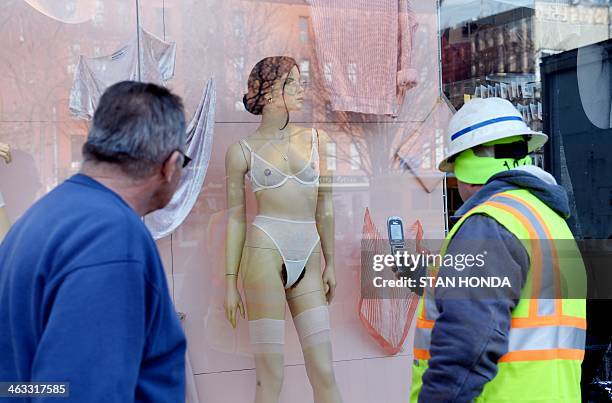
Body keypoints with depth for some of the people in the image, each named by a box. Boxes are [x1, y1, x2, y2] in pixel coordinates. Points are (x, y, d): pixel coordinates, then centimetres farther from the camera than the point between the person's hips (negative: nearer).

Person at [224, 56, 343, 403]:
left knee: (324, 373, 2)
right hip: (265, 254, -3)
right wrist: (231, 281, 4)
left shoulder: (317, 139, 11)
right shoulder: (243, 151, 5)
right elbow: (236, 217, 6)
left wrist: (330, 262, 14)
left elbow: (324, 207, 15)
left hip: (308, 260, 3)